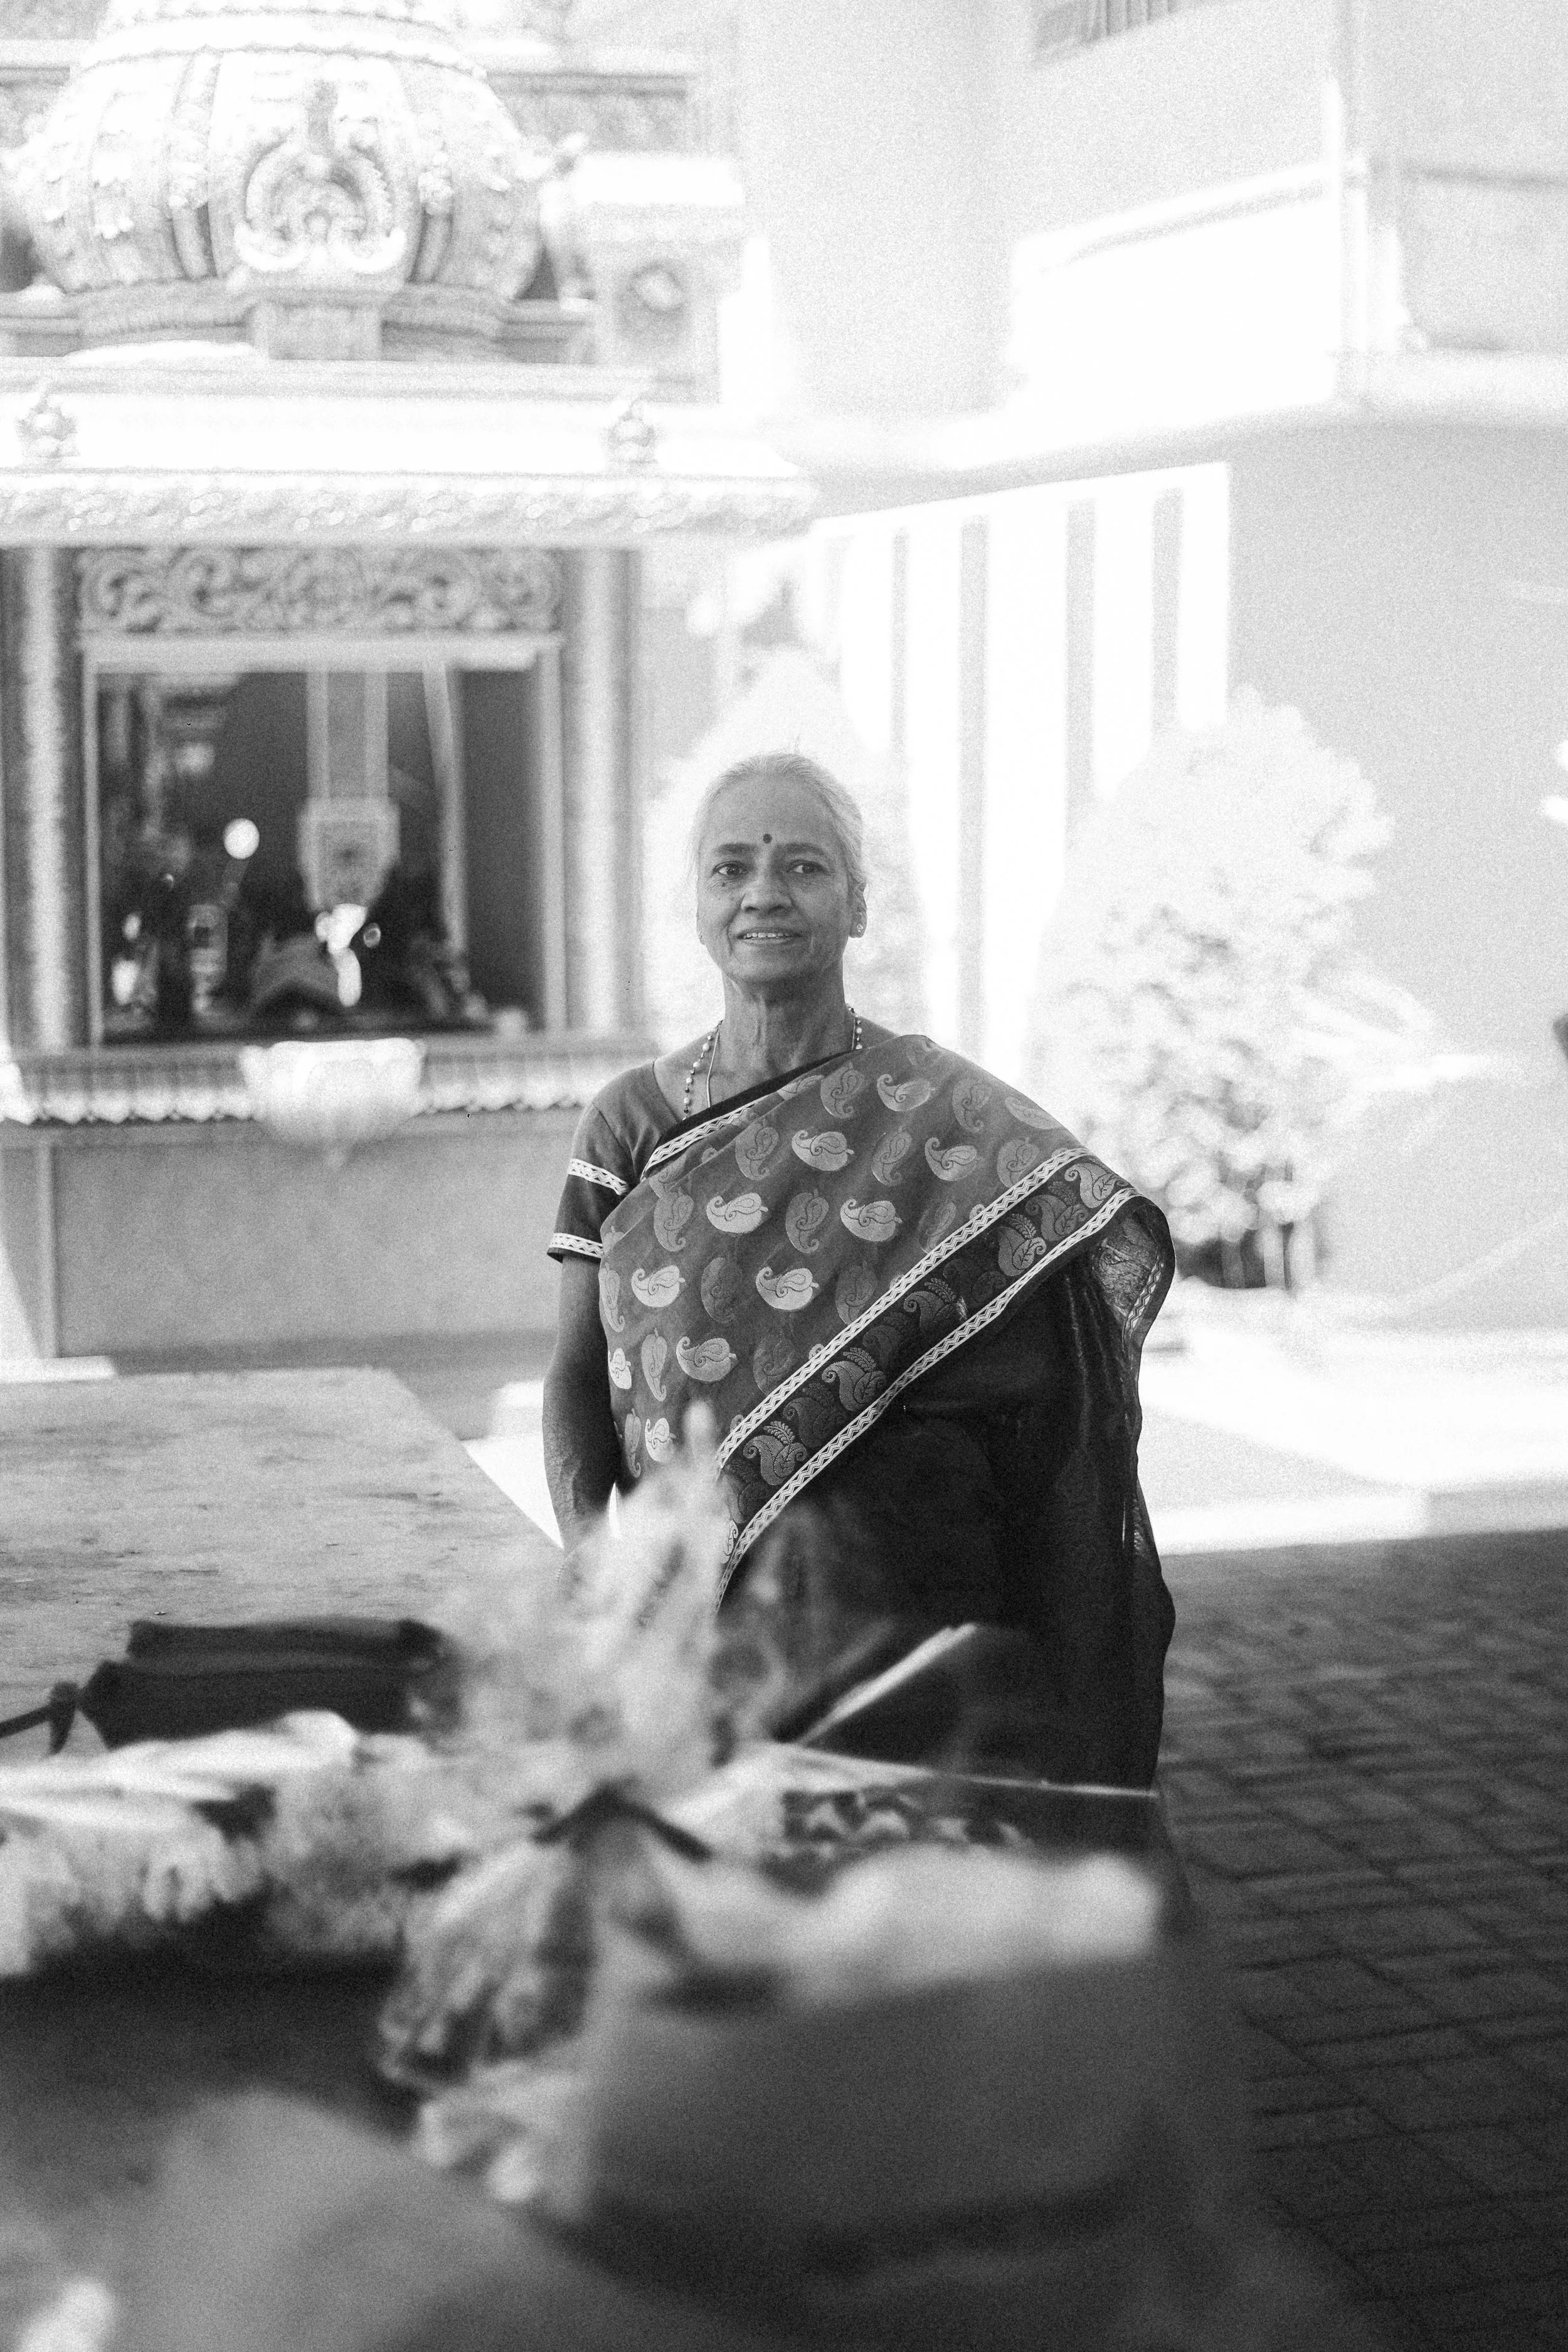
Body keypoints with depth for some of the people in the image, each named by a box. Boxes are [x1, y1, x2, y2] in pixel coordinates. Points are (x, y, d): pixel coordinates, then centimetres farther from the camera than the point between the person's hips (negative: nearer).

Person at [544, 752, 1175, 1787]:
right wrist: (587, 1529, -8)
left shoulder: (948, 1115, 2)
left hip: (898, 1613, -2)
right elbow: (577, 1371, 9)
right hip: (686, 1615, 2)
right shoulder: (632, 1121, 10)